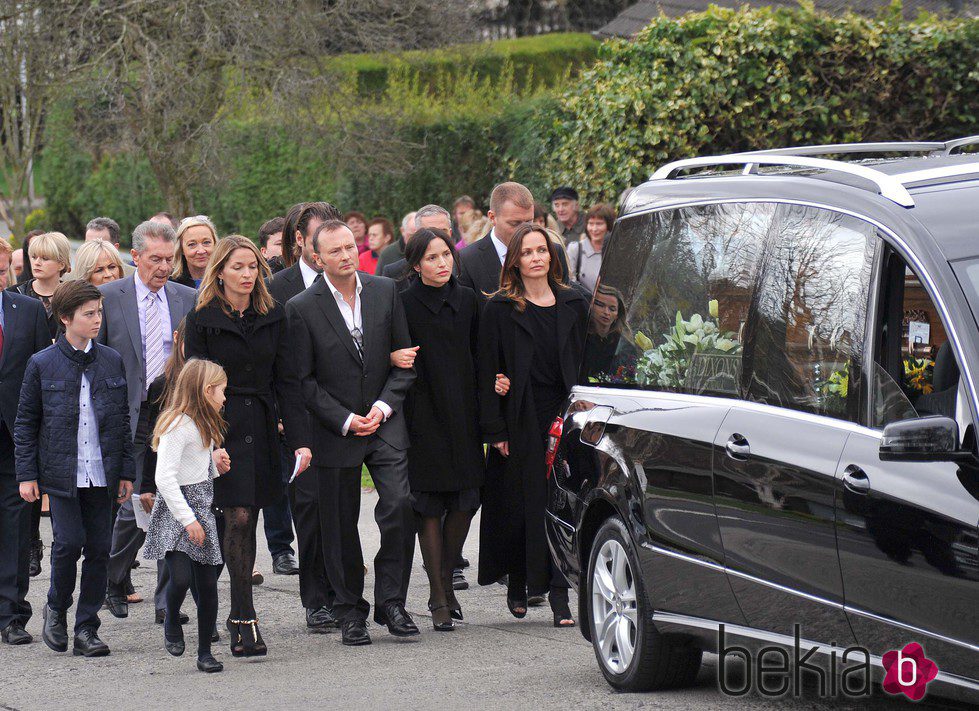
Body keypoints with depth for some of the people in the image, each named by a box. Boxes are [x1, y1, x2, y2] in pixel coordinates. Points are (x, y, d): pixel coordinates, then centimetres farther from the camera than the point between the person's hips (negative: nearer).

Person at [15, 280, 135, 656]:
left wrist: (126, 471, 9)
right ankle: (56, 610, 13)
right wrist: (27, 474, -2)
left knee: (99, 548, 1)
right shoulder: (42, 364, -1)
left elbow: (123, 420, 12)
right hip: (61, 473, -3)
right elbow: (25, 423, 3)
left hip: (101, 473, 3)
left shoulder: (112, 361, 8)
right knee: (69, 541, -12)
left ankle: (86, 629, 10)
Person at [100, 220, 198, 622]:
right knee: (135, 506, -7)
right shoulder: (109, 298, -1)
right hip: (132, 418, -3)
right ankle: (113, 580, 18)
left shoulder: (188, 300, 7)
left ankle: (167, 600, 7)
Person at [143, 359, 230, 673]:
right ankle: (171, 623, 11)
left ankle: (205, 652, 13)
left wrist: (214, 461, 7)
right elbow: (165, 477, -20)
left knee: (207, 584, 4)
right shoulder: (178, 424, -14)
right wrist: (188, 519, -21)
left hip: (202, 508, 8)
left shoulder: (203, 424, 16)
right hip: (176, 509, -8)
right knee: (181, 578, -20)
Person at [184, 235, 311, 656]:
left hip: (260, 430, 4)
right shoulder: (202, 321, -3)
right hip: (221, 429, -4)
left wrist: (299, 440, -2)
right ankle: (245, 622, -14)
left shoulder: (272, 318, 8)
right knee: (238, 519, -13)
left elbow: (286, 381, 7)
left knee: (247, 523, 8)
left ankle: (238, 617, 16)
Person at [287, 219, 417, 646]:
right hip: (334, 431, -1)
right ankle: (350, 611, 18)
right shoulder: (302, 308, -5)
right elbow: (304, 380, -4)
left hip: (385, 423, 1)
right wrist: (345, 420, -11)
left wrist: (385, 404, -7)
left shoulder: (385, 292, 4)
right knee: (340, 526, 5)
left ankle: (391, 602, -1)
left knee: (399, 507, -13)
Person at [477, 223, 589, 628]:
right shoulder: (500, 310, 2)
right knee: (521, 505, -2)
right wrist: (494, 430, -7)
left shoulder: (573, 305, 11)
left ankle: (559, 597, -5)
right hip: (520, 422, -2)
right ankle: (517, 584, 13)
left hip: (563, 414, 2)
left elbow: (584, 363, 13)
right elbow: (488, 372, -1)